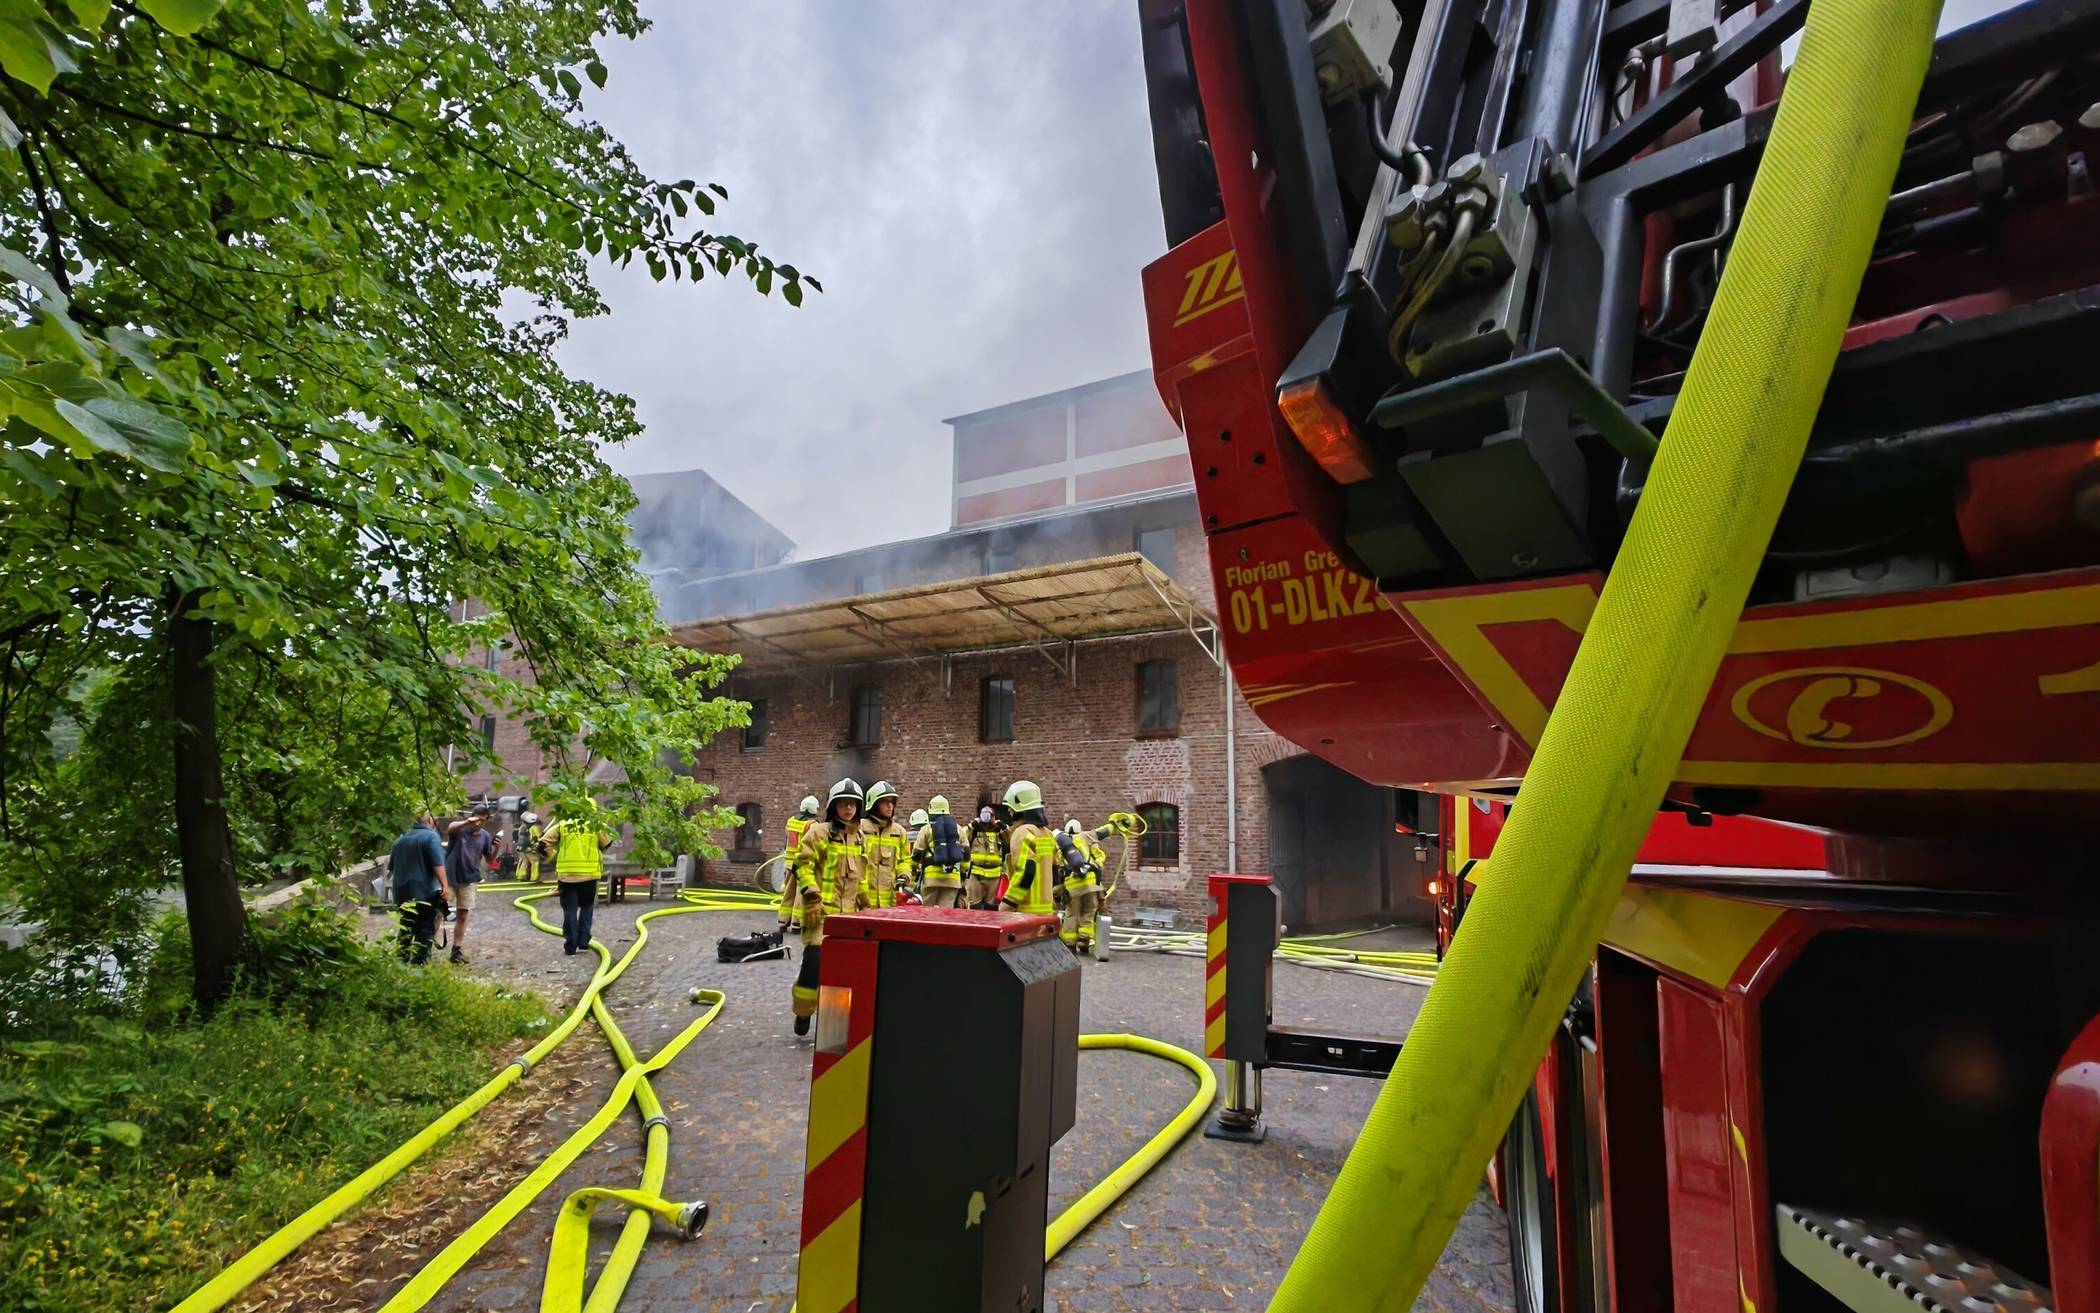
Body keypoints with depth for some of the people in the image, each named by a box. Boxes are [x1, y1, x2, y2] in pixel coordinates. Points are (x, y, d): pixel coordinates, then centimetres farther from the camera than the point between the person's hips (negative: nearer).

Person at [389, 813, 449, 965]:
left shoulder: (401, 838, 13)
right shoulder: (431, 836, -10)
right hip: (424, 892, -7)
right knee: (425, 930, -2)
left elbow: (391, 866, 23)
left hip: (402, 892, 7)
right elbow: (438, 864, -20)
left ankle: (402, 962, 19)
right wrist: (444, 885, -19)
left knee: (406, 929, 16)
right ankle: (418, 963, -9)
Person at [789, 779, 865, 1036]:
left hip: (847, 911, 6)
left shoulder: (859, 837, 14)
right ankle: (803, 1012, 6)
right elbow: (803, 866, -10)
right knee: (816, 959, -13)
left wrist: (862, 901, 23)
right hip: (821, 909, -6)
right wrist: (812, 897, -17)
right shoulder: (819, 832, -5)